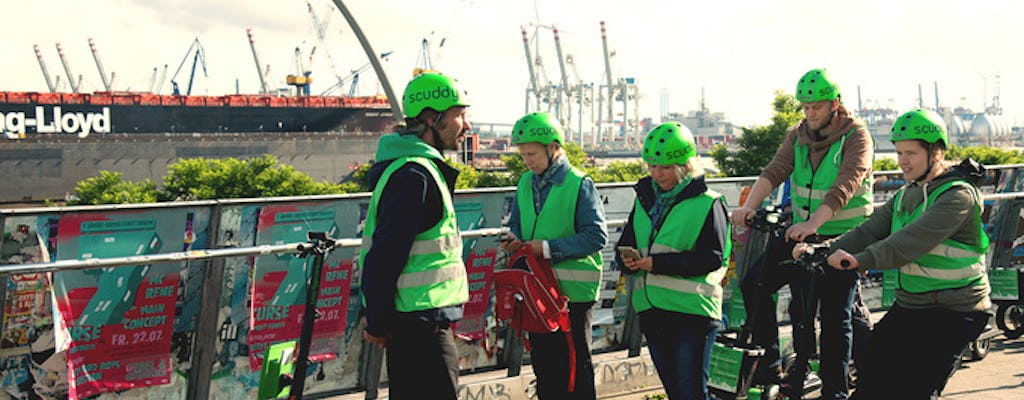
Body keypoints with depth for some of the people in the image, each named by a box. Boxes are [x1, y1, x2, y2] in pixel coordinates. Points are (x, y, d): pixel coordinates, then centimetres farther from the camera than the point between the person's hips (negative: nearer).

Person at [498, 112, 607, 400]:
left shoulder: (579, 184, -11)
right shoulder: (525, 184, 8)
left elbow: (597, 236, -17)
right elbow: (516, 223, 20)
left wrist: (549, 247, -21)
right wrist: (514, 240, -4)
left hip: (573, 290, -6)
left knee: (576, 365, 4)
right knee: (543, 363, 14)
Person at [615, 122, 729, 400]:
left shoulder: (707, 203, -6)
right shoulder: (645, 197, 12)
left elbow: (712, 257, -14)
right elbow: (628, 240, 19)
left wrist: (658, 263, -20)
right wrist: (627, 258, -6)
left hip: (692, 309, -6)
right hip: (651, 309, 6)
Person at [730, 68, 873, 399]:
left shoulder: (856, 136, -11)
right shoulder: (798, 135, 5)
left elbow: (845, 186, -26)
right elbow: (775, 171, -10)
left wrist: (813, 223, -40)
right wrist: (749, 206, -28)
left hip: (843, 238, -5)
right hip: (801, 233, 5)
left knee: (835, 316, -4)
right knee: (754, 284, -6)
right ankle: (769, 365, 6)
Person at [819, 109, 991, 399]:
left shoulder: (958, 195, -16)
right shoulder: (906, 195, 10)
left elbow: (915, 238, -31)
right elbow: (871, 230, 0)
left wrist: (862, 260, -42)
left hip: (953, 313, -8)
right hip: (908, 306, 8)